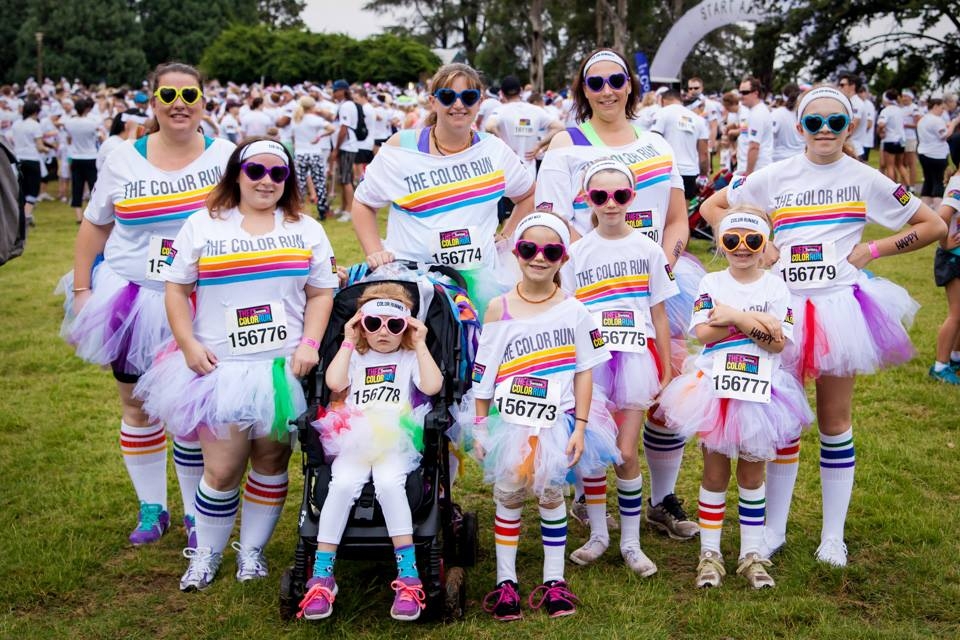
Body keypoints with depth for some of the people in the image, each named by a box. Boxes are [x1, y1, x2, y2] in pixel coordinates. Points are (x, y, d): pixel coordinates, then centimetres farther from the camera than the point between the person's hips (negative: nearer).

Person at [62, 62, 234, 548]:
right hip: (132, 300, 2)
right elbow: (94, 225, 9)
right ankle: (152, 508, 25)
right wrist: (81, 290, 4)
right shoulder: (124, 159, 2)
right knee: (137, 403, 10)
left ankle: (196, 513, 18)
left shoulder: (225, 157, -2)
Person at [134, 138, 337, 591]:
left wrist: (310, 343, -7)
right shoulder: (203, 225, 6)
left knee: (271, 462, 7)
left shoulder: (306, 230, 9)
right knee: (222, 468, -3)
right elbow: (176, 289, 6)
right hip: (220, 368, -1)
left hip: (284, 369, 1)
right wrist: (189, 344, -7)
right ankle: (206, 554, 18)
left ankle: (253, 550, 23)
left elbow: (321, 293, 7)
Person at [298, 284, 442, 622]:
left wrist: (421, 344, 0)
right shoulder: (356, 356, 22)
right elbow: (334, 382, -1)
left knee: (389, 482, -34)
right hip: (355, 441, 2)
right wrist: (348, 342, 7)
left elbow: (432, 386, -6)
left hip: (397, 442, -2)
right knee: (343, 483, -29)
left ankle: (408, 573, -32)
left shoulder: (410, 357, 15)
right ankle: (321, 575, -26)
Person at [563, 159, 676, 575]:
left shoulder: (647, 249, 4)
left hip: (635, 358, -1)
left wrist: (667, 369, 6)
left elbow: (659, 313, 7)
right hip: (589, 360, 1)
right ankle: (598, 535, 19)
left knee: (626, 454, 0)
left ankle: (631, 542, 13)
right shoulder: (578, 252, 4)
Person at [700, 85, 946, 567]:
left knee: (835, 421, 7)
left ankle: (833, 535, 18)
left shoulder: (866, 180, 1)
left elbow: (933, 226, 5)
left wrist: (871, 251, -3)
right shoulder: (776, 177, 2)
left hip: (839, 308, -1)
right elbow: (711, 207, 10)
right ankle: (774, 528, 18)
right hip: (784, 308, 1)